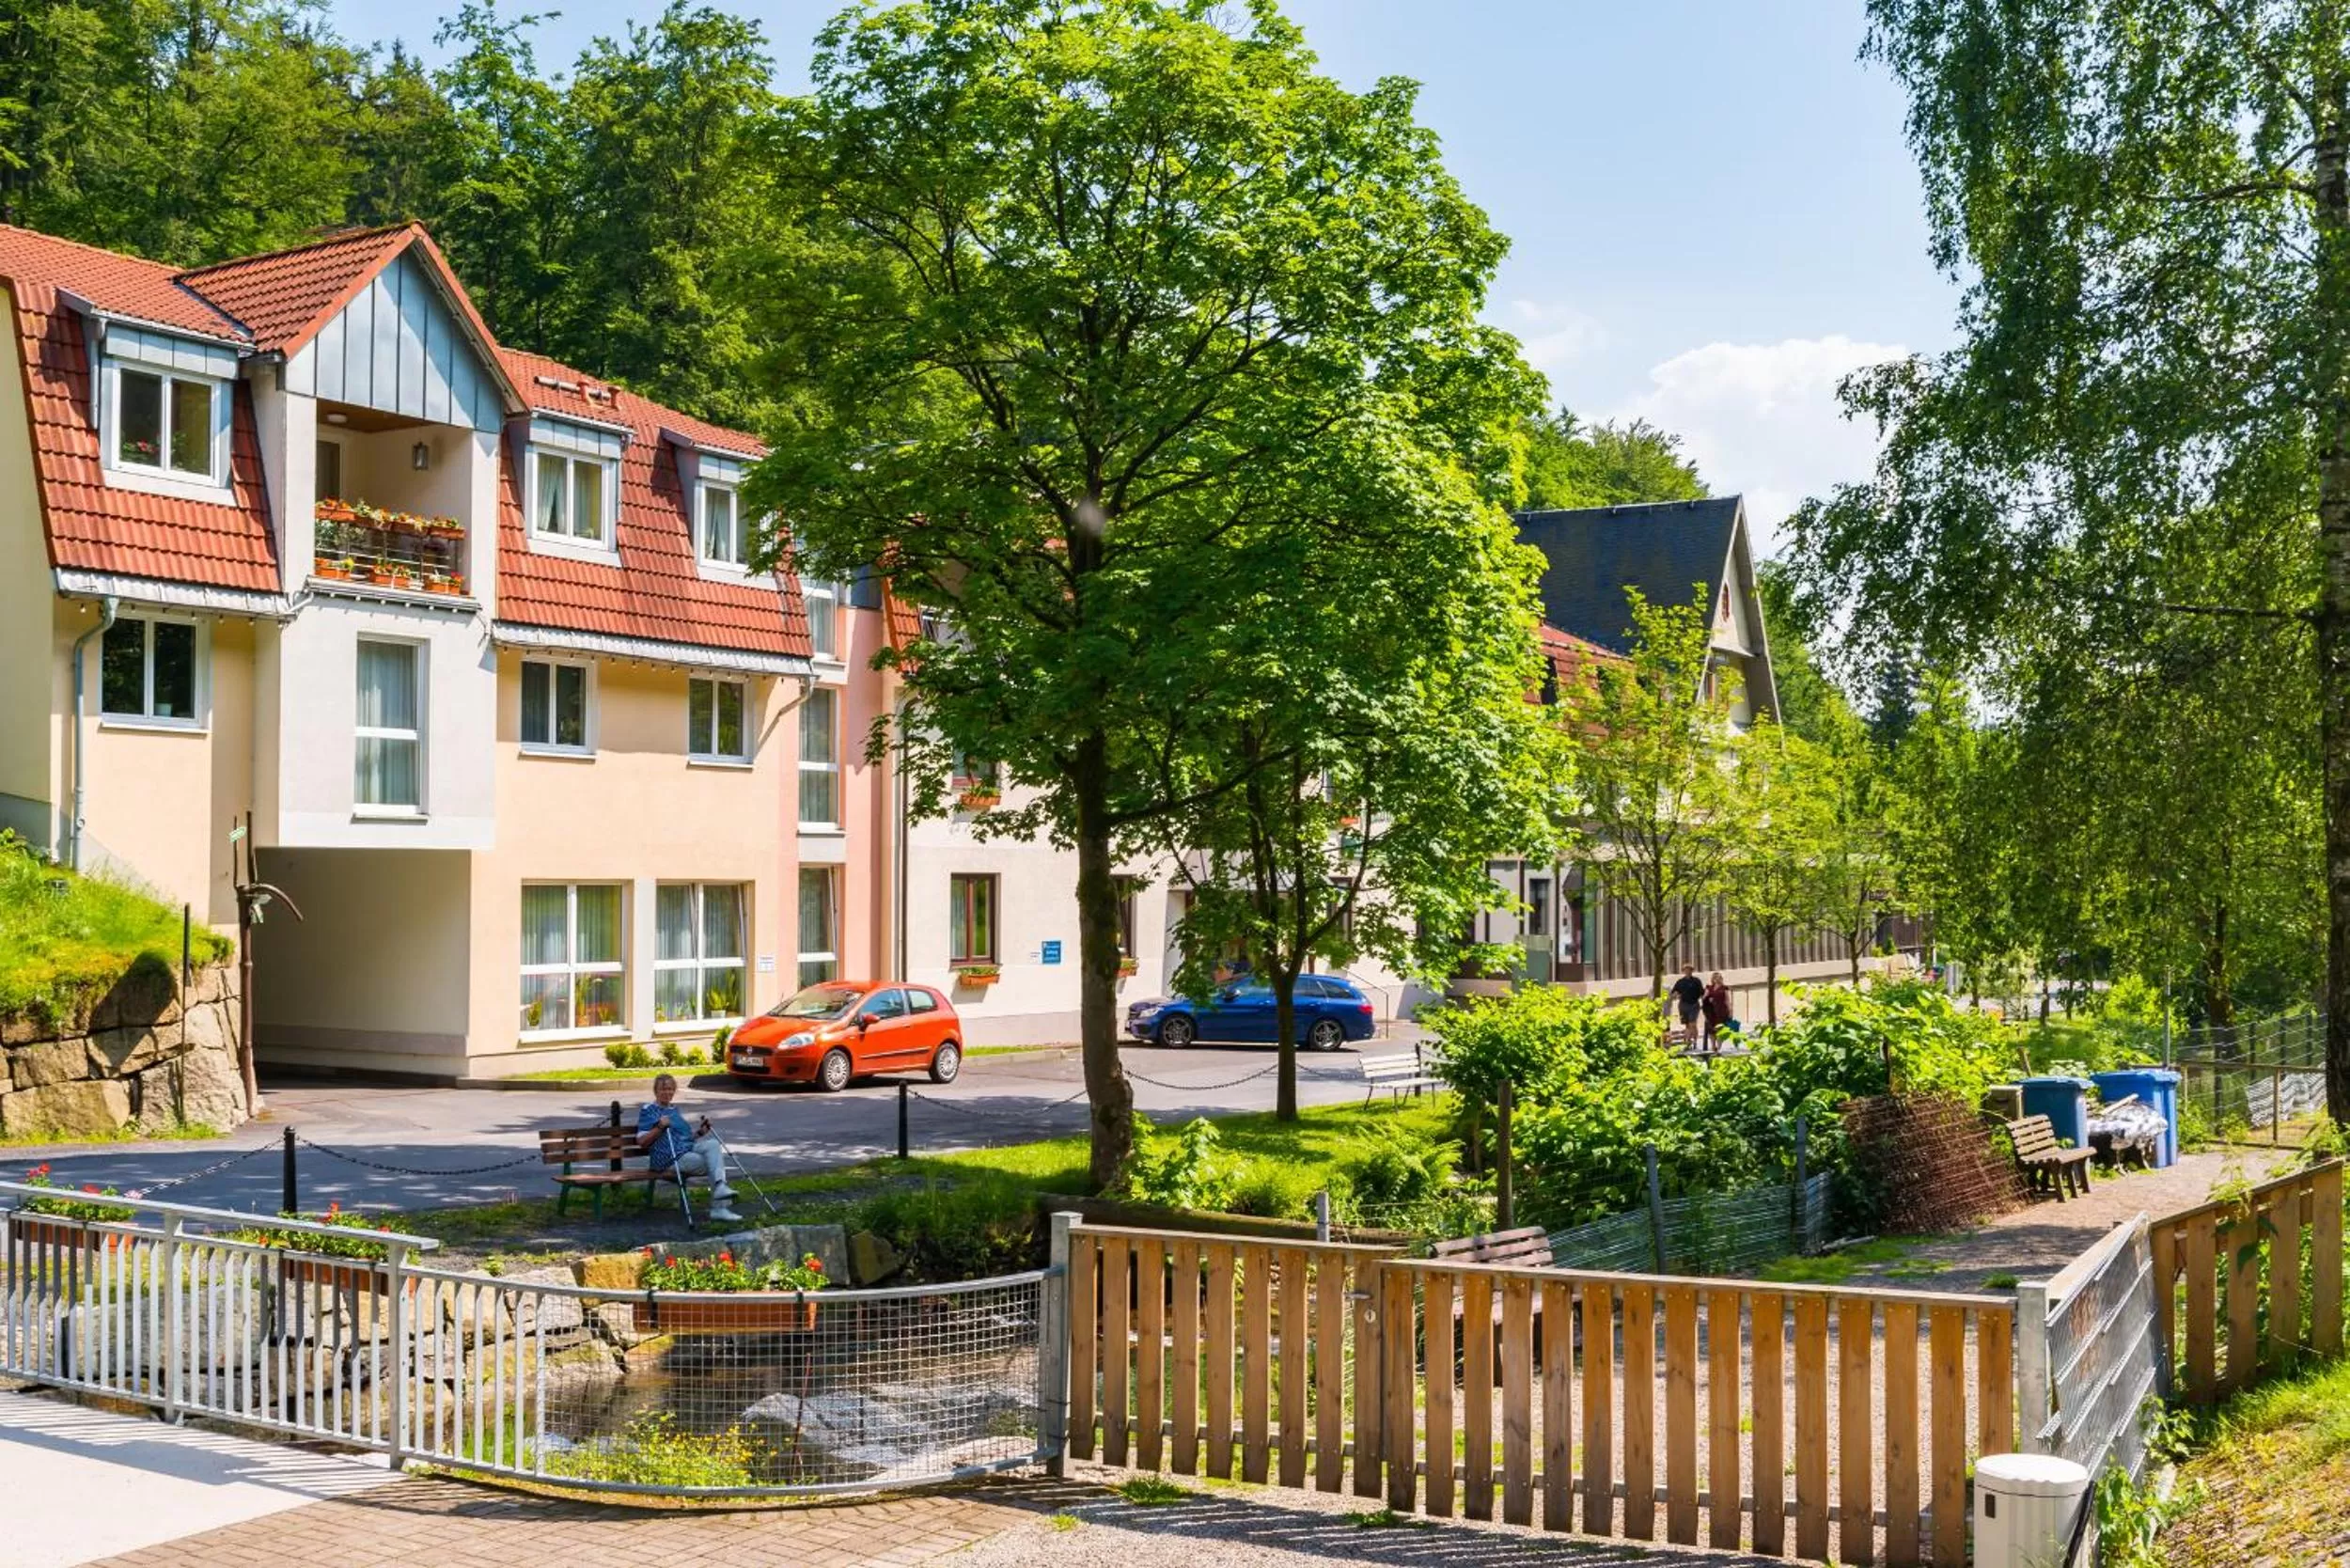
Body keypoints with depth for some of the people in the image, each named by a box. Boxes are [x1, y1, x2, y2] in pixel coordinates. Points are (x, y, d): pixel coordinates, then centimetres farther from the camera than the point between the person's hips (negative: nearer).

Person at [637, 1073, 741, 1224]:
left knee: (713, 1143, -28)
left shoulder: (676, 1110, 28)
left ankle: (720, 1186, -43)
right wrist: (659, 1127, -15)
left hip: (691, 1147, 6)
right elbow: (641, 1141, -1)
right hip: (672, 1158, -6)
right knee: (714, 1166, -25)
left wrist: (700, 1130, 12)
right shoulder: (648, 1111, 8)